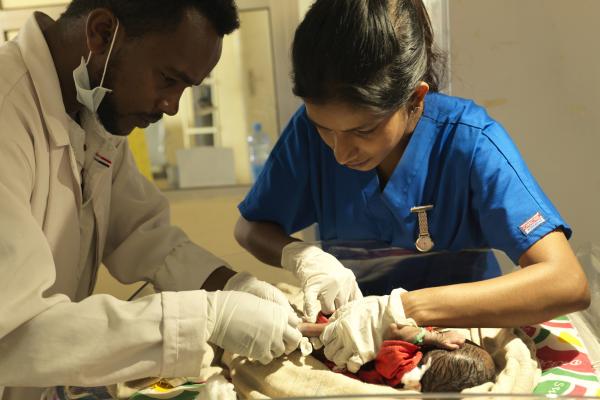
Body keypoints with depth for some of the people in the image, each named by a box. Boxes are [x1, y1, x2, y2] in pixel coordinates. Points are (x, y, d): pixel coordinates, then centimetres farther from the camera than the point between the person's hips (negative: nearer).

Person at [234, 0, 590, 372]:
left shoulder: (469, 140, -22)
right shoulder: (312, 127, -13)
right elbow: (251, 227, 0)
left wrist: (402, 308, -35)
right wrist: (301, 257, -22)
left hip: (459, 328, -2)